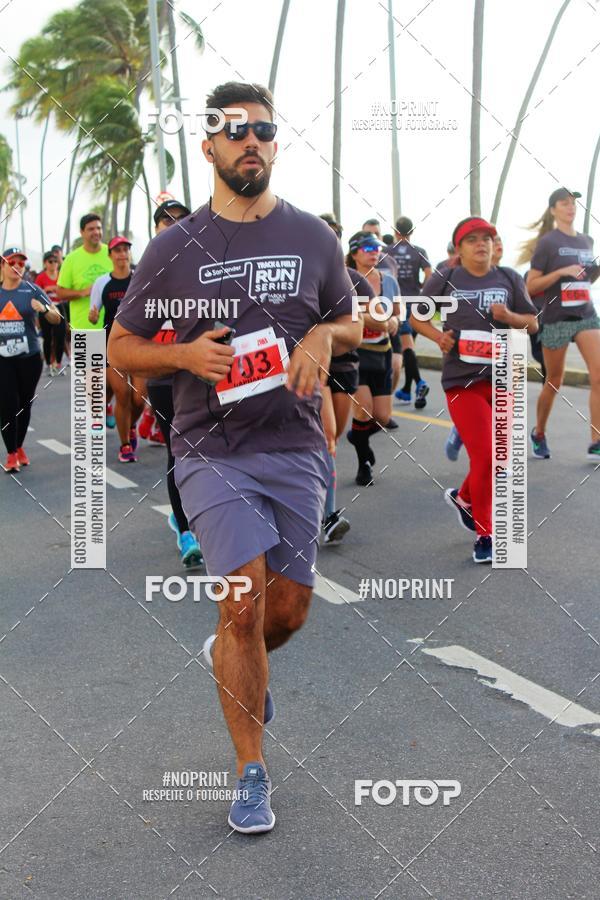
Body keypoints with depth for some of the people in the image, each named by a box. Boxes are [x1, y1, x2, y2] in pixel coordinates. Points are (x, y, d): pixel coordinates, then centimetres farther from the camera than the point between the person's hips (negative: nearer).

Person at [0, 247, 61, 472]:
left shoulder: (32, 291, -2)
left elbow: (56, 319, -6)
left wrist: (44, 309, -24)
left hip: (29, 358, -1)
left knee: (24, 404, 9)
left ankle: (19, 447, 27)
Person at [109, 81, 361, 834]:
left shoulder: (313, 239, 7)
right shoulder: (174, 248, 1)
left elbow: (351, 325, 18)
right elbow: (122, 346, 7)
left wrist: (323, 335, -6)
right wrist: (186, 354, -13)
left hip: (296, 448, 3)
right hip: (213, 452, -2)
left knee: (289, 609, 6)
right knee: (244, 602, -11)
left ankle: (231, 658, 43)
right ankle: (251, 773, 6)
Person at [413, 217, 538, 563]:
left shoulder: (509, 279, 4)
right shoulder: (445, 280, -1)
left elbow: (533, 323, 8)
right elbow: (417, 317, 10)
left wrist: (508, 316, -12)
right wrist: (439, 337, -9)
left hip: (502, 378, 4)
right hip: (462, 379, -4)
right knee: (484, 455, -10)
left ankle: (464, 497, 40)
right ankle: (485, 535, 5)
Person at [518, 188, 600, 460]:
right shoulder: (548, 242, -6)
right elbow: (531, 286, -8)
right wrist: (562, 272, -20)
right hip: (556, 319, -4)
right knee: (554, 382, 8)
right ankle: (538, 433, 31)